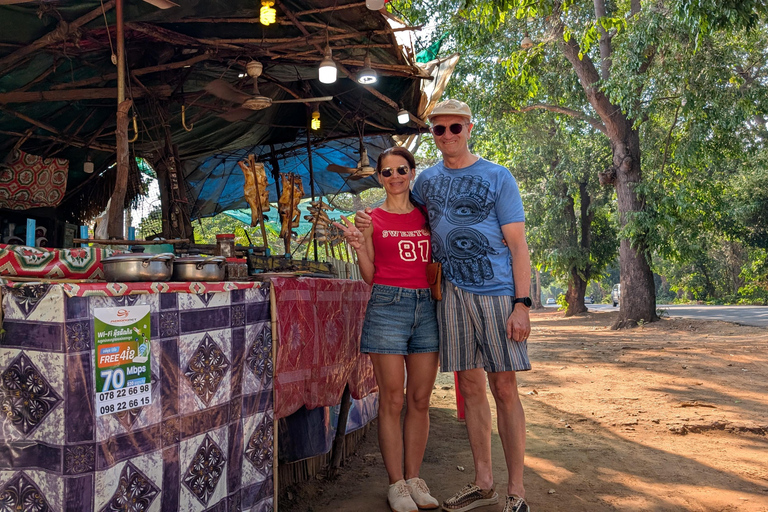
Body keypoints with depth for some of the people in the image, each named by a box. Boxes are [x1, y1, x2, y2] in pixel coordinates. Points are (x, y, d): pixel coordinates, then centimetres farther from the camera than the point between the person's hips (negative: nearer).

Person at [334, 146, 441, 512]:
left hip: (427, 306, 3)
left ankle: (413, 478, 17)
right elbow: (370, 277, 4)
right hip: (388, 306, -3)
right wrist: (358, 246, -11)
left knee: (420, 400, 6)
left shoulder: (426, 215, 13)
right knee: (392, 400, -1)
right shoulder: (372, 219, 5)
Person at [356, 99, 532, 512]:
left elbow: (517, 244, -3)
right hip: (452, 292, 4)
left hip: (497, 292, -4)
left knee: (504, 389, -2)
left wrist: (521, 303, -11)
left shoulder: (497, 177, 1)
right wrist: (367, 222, 9)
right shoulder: (427, 179, 13)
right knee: (470, 387, 9)